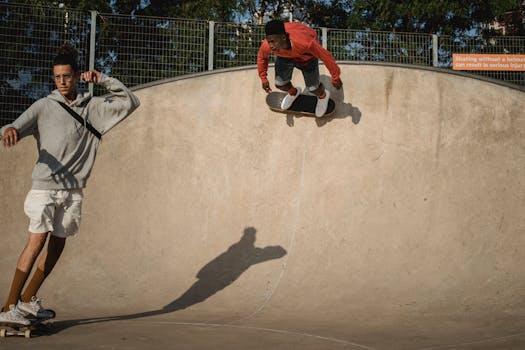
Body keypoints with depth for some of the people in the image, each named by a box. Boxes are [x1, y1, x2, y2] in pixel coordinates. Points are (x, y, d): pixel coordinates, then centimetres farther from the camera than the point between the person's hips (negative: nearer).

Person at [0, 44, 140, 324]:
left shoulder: (92, 107, 10)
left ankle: (27, 299, 22)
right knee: (37, 240, -14)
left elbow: (130, 102, 10)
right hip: (45, 185, -4)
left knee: (58, 244, 8)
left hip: (73, 188, 4)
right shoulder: (44, 106, 2)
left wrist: (103, 80, 0)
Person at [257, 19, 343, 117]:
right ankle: (293, 92, 44)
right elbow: (261, 57, -10)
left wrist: (335, 77, -20)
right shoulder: (266, 46, -37)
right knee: (280, 84, 5)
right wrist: (264, 79, 0)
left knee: (313, 88, 1)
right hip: (284, 56, 3)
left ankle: (323, 96, 41)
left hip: (306, 55, -3)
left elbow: (325, 55, -32)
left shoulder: (304, 43, -48)